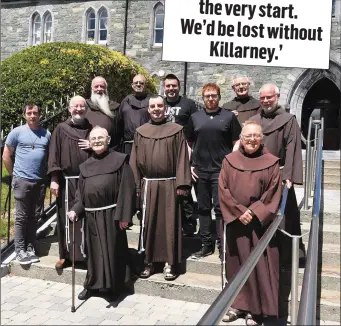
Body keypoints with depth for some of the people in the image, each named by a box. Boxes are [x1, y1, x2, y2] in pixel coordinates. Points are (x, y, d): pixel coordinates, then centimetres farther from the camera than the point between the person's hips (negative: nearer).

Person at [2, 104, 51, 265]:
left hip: (40, 181, 3)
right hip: (22, 181, -3)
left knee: (34, 217, 10)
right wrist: (14, 174, 4)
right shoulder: (17, 132, -2)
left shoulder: (47, 134, 7)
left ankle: (30, 249, 20)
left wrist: (48, 174, 9)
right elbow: (6, 156, 3)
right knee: (21, 217, 1)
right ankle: (20, 250, 10)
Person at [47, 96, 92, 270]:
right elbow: (54, 155, -1)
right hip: (67, 181, -1)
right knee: (67, 218, 4)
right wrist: (54, 179, -9)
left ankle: (87, 253, 17)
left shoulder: (92, 129, 10)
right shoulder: (61, 129, 5)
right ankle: (66, 255, 16)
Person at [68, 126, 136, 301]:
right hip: (91, 216, 5)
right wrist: (76, 210, -4)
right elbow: (80, 193, 13)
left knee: (112, 250, 4)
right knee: (94, 250, 13)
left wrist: (123, 215, -14)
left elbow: (127, 189, -9)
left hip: (111, 214, -4)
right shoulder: (85, 166, 11)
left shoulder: (119, 160, -4)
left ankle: (114, 286, 20)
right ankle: (92, 284, 28)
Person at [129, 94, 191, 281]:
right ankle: (148, 262, 17)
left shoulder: (176, 130, 2)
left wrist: (181, 184, -9)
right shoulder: (140, 132, 9)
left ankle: (170, 263, 11)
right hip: (147, 185, 2)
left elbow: (182, 158, -2)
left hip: (169, 184, -2)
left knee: (170, 223, 1)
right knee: (148, 223, 6)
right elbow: (135, 160, 8)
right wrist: (136, 185, 2)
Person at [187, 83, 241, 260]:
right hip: (200, 171, 3)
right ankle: (206, 244, 21)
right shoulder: (195, 117, 10)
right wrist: (189, 164, 4)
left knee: (221, 208, -1)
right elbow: (188, 143, 14)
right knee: (203, 208, 10)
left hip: (221, 170, -3)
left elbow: (236, 143, 3)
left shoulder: (229, 116, 3)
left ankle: (222, 246, 9)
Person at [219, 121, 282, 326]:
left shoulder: (271, 163, -3)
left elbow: (274, 194, -5)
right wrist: (239, 212, -13)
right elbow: (223, 190, -2)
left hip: (259, 223, -2)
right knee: (237, 263, 10)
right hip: (235, 221, 2)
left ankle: (256, 308, 16)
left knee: (258, 264, 3)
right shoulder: (229, 161, 2)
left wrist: (254, 213, -14)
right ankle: (239, 303, 24)